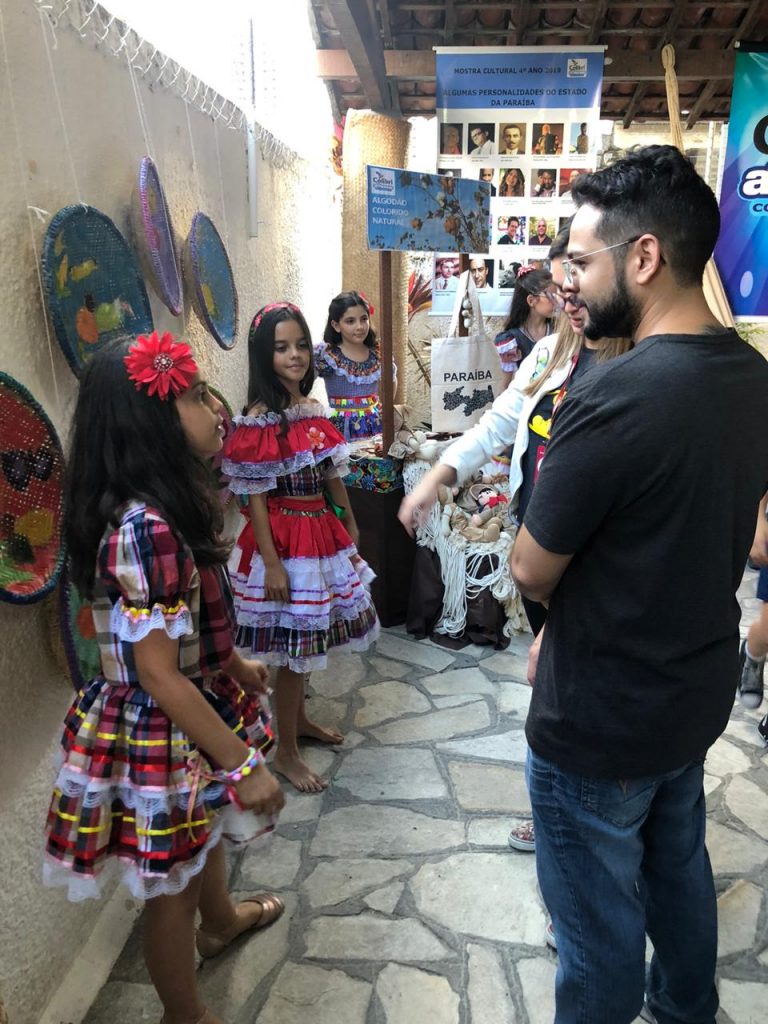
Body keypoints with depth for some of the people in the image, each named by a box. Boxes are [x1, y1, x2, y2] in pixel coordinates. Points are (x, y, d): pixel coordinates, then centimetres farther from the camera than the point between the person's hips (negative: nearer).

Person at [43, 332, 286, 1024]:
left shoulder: (167, 503, -3)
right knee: (172, 884, 16)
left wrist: (236, 666, 24)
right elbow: (158, 673, -29)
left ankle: (221, 919, 63)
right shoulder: (146, 529, -33)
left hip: (197, 710, 9)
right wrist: (244, 764, -22)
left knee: (204, 825, 34)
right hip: (161, 736, -9)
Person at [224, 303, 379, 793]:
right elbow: (255, 498, -17)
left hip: (322, 533, 7)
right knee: (293, 643, 2)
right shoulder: (258, 422, -16)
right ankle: (286, 751, 19)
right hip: (286, 538, -7)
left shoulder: (313, 411, 6)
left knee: (306, 637, 20)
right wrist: (272, 564, -19)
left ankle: (299, 718, 41)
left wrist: (351, 528, 16)